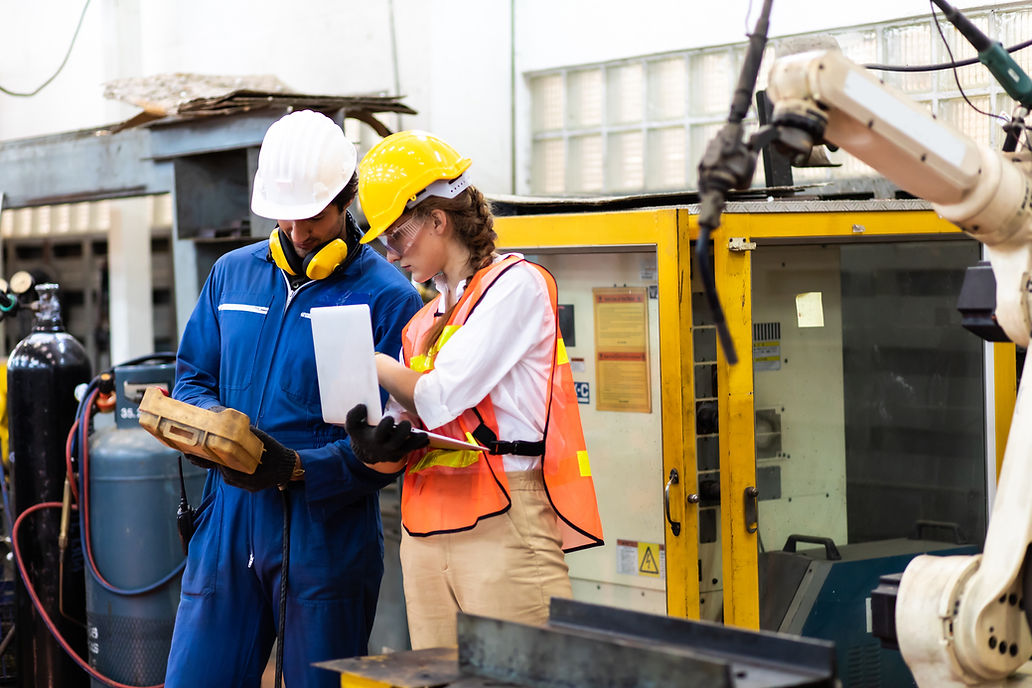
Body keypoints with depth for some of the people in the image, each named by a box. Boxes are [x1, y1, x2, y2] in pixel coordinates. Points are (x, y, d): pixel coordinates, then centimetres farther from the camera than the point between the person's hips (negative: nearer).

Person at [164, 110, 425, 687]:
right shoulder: (232, 275, 12)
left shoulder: (388, 298, -5)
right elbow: (193, 378, 16)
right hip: (227, 524, 4)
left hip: (328, 536, -4)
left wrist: (298, 468, -23)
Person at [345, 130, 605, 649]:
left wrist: (376, 366, 5)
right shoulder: (422, 323, 19)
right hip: (426, 534, 7)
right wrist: (385, 439, -8)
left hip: (505, 527, -7)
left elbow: (440, 398, -10)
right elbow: (415, 423, 15)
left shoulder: (516, 284, -3)